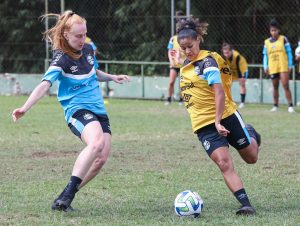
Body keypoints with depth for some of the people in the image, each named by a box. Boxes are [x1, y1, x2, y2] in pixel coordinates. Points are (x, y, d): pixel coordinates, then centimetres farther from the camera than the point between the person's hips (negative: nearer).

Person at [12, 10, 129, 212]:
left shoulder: (88, 50, 8)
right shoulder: (61, 59, -14)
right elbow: (45, 85, -26)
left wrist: (111, 77, 12)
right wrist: (25, 108, -39)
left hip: (99, 110, 8)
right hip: (77, 109, -7)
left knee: (101, 159, -8)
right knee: (96, 143, -35)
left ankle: (66, 197, 4)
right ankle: (68, 193, -30)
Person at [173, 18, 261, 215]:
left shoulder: (207, 60, -13)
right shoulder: (186, 65, 10)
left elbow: (219, 92, -21)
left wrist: (218, 121, -28)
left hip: (226, 117, -5)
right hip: (204, 125, 5)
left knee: (251, 158, 12)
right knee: (224, 163, -16)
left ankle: (252, 135, 47)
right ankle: (246, 205, -18)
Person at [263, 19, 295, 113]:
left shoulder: (283, 39, 1)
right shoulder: (267, 42, 9)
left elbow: (289, 52, 2)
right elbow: (265, 55, 15)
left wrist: (290, 65, -2)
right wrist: (265, 66, 7)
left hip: (283, 67, -3)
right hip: (272, 68, 3)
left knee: (285, 86, -11)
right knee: (275, 87, 10)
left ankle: (290, 106, -11)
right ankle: (275, 106, 18)